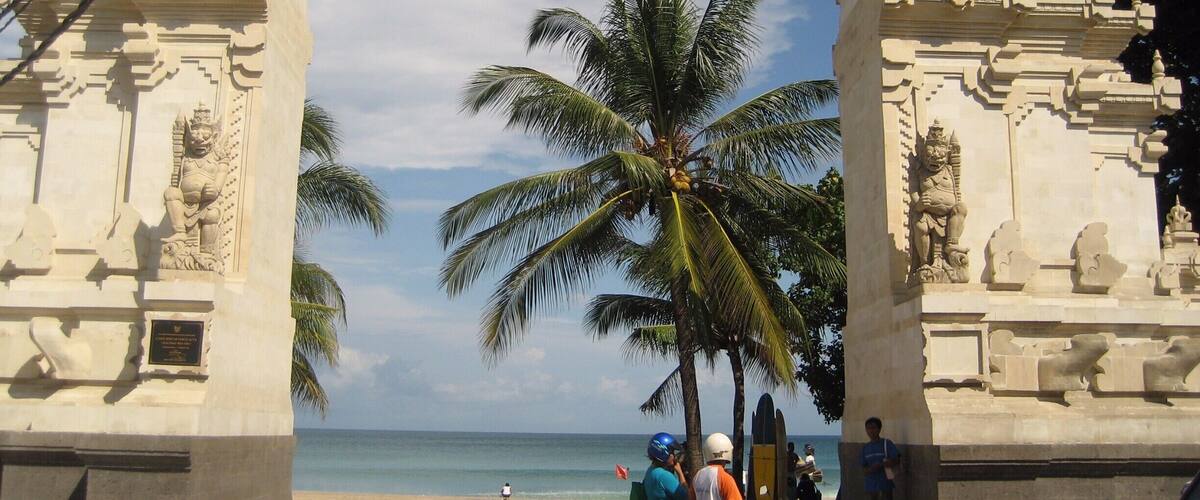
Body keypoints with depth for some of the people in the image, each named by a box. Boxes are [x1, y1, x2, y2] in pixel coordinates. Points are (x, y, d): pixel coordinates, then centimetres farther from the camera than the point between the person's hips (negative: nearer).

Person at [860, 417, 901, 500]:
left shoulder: (887, 444, -4)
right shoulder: (865, 447, 9)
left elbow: (896, 461, -11)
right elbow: (864, 469, 10)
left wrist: (880, 465, -21)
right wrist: (869, 470, -14)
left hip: (885, 485, -4)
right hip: (871, 486, 5)